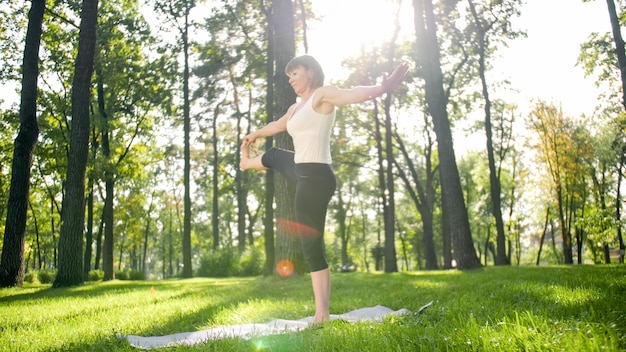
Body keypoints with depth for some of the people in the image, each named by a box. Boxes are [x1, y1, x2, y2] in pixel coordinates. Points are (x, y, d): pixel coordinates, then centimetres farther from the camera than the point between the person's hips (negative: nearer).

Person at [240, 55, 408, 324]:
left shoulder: (322, 95, -10)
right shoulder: (297, 107, 17)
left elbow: (353, 94, -31)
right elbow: (276, 125, 38)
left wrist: (381, 88, -53)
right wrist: (255, 135, 56)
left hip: (315, 177, -9)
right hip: (303, 171, 10)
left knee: (311, 247, -7)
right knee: (274, 155, 37)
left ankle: (322, 315, -2)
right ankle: (246, 162, 74)